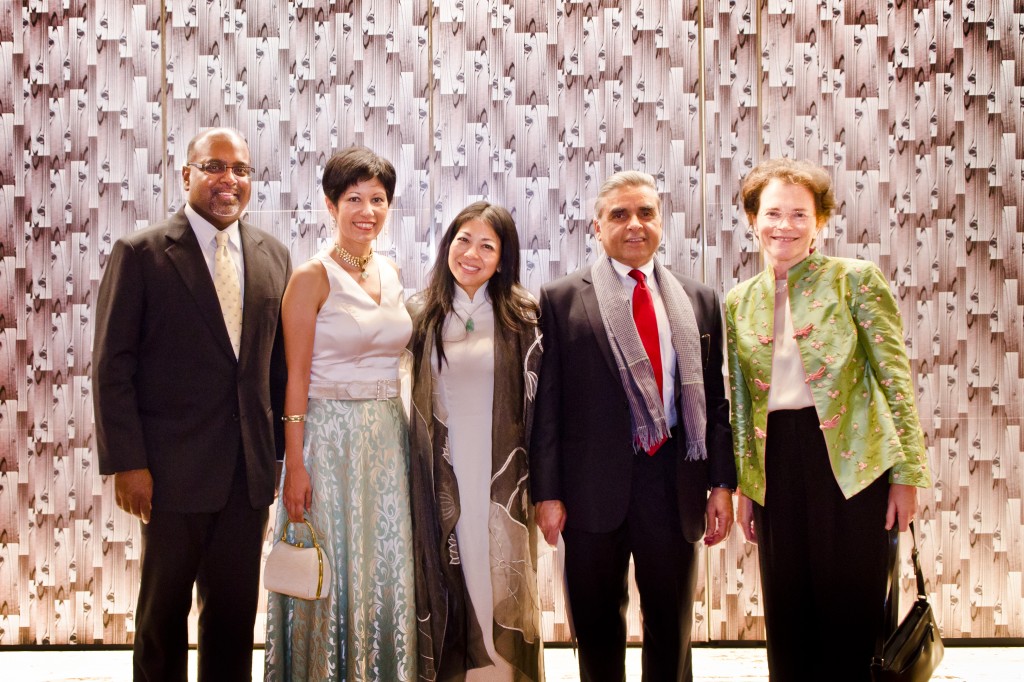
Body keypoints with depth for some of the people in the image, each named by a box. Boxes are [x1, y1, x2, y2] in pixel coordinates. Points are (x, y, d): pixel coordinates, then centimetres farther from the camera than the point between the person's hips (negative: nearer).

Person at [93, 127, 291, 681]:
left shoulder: (273, 256, 7)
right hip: (174, 468, -3)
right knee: (164, 610, 11)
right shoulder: (139, 254, -5)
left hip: (249, 469, 4)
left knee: (236, 612, 11)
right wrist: (126, 463, -12)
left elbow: (278, 361, 10)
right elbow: (112, 366, -7)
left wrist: (281, 449, 7)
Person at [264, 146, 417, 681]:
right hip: (330, 434, -6)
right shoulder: (313, 276, -8)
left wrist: (401, 433, 9)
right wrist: (295, 465, -15)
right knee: (332, 577, 2)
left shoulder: (390, 273, 9)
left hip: (388, 436, 6)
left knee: (387, 573, 11)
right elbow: (296, 376, -11)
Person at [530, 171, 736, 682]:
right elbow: (548, 403, -2)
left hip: (675, 481, 2)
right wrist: (547, 492, -6)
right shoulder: (561, 299, 1)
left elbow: (715, 398, 9)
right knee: (597, 626, 10)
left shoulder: (699, 301, 9)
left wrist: (722, 484, 2)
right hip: (593, 484, -2)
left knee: (671, 625, 11)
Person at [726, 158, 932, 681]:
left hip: (851, 462, -4)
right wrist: (743, 486, 13)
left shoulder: (855, 279, -3)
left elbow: (896, 379, -4)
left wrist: (907, 473, -8)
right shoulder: (739, 300, 10)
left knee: (850, 617, 1)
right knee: (787, 620, 9)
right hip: (775, 465, 4)